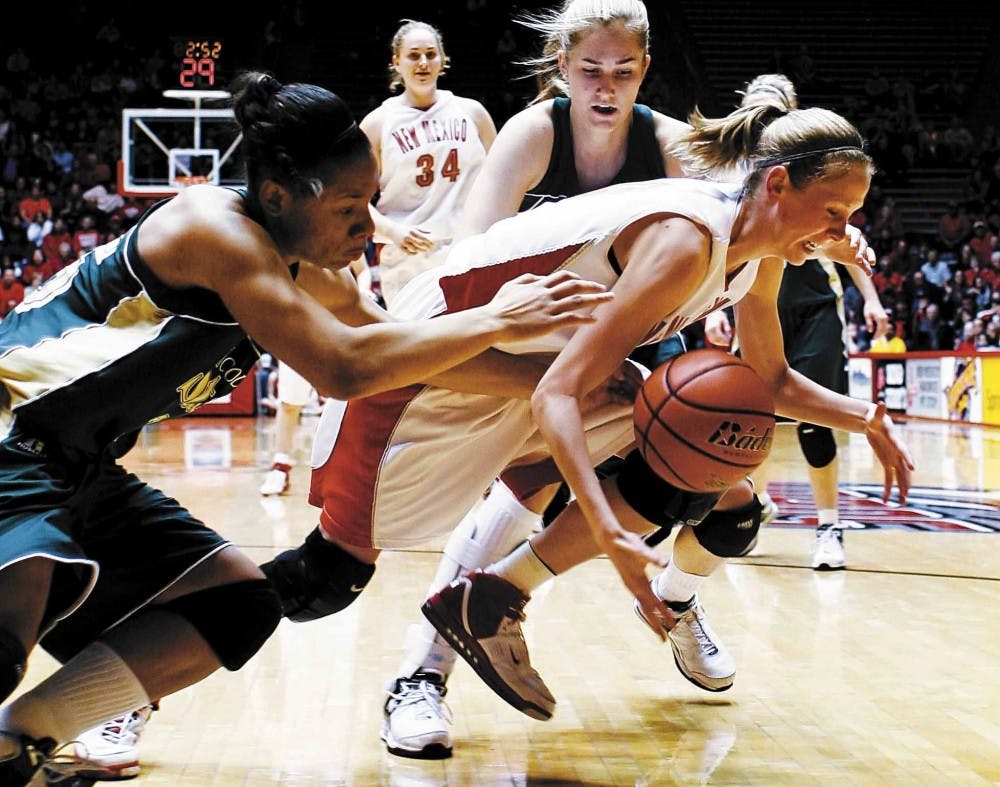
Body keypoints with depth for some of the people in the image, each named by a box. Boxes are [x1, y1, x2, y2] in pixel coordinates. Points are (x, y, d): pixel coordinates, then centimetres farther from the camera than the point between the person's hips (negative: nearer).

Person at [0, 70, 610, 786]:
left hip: (78, 472, 10)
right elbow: (344, 368, -31)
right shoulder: (215, 228, -22)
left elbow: (408, 352, 19)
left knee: (241, 605, 9)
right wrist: (495, 321, -22)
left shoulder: (310, 276, 6)